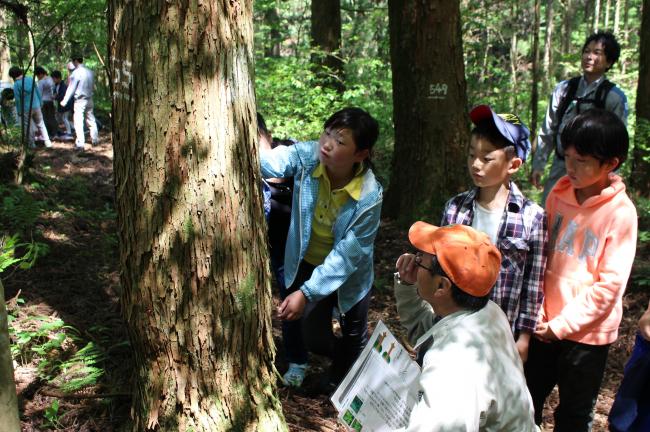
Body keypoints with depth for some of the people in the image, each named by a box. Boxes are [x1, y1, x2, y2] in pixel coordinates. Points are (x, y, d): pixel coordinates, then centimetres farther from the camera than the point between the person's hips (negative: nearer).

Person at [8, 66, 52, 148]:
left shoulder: (16, 84, -11)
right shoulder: (30, 79, 1)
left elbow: (18, 100, -11)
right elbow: (38, 92, 6)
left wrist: (19, 112, -3)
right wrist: (40, 103, 16)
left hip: (26, 109, -4)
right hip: (36, 106, 4)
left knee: (28, 127, 7)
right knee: (41, 125, 14)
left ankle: (32, 144, 11)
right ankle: (47, 142, 13)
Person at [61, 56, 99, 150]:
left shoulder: (76, 72, -13)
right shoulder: (89, 71, 7)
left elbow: (71, 88, -11)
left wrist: (65, 101, -6)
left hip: (80, 100, -7)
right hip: (89, 99, 7)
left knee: (78, 122, -4)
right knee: (91, 120, 16)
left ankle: (80, 143, -8)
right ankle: (95, 140, 24)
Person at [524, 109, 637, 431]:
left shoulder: (621, 212, -15)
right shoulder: (558, 195, -2)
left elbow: (610, 284, -15)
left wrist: (562, 326, -14)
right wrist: (538, 315, -3)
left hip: (587, 333, -4)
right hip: (544, 326, 4)